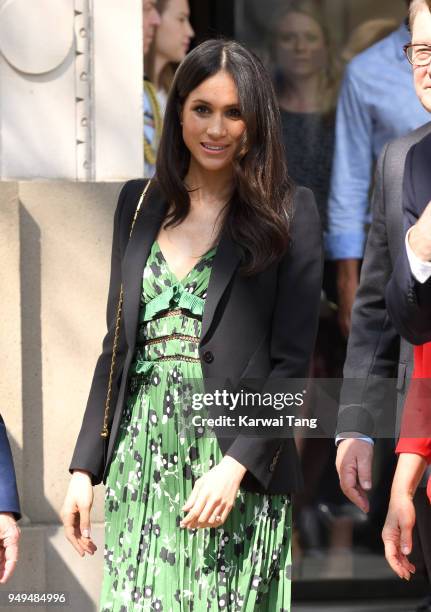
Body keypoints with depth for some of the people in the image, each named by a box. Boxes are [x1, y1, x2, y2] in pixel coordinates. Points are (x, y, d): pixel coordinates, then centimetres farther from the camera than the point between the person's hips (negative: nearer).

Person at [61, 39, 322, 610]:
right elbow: (117, 343, 15)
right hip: (141, 453, 3)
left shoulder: (289, 212, 0)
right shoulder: (139, 203, 13)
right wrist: (85, 467, 9)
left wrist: (236, 466, -16)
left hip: (239, 461, -3)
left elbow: (291, 360, -5)